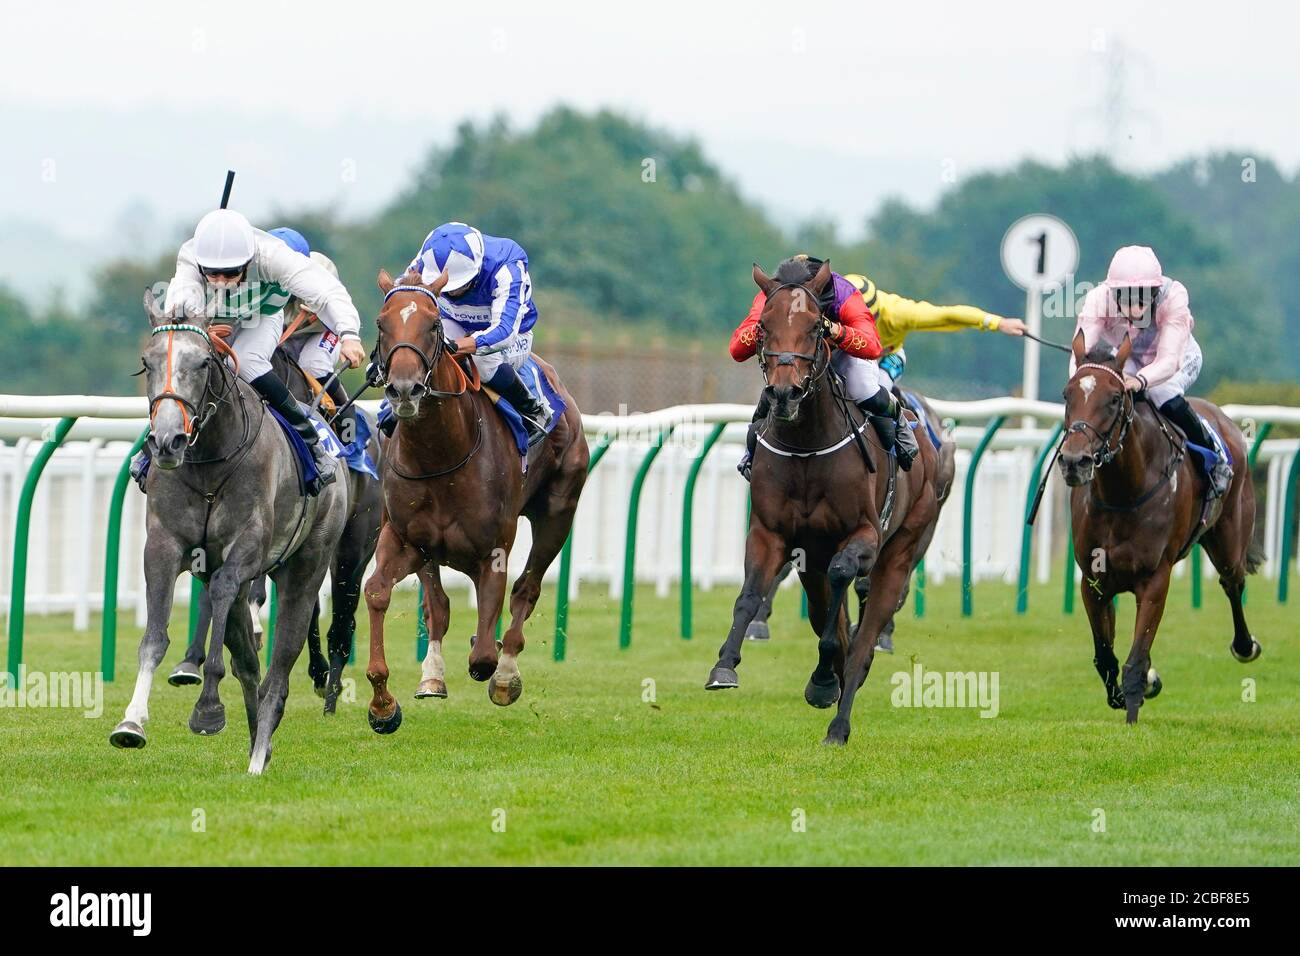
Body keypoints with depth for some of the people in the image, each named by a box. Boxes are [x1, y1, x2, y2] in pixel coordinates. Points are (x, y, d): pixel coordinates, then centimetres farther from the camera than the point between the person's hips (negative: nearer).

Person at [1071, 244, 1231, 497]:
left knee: (1166, 398, -31)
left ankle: (1215, 459, -7)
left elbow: (1168, 361, -43)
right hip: (1130, 359, 2)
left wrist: (1140, 381, -63)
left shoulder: (1173, 296, -37)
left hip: (1179, 358, -2)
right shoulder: (1098, 299, -33)